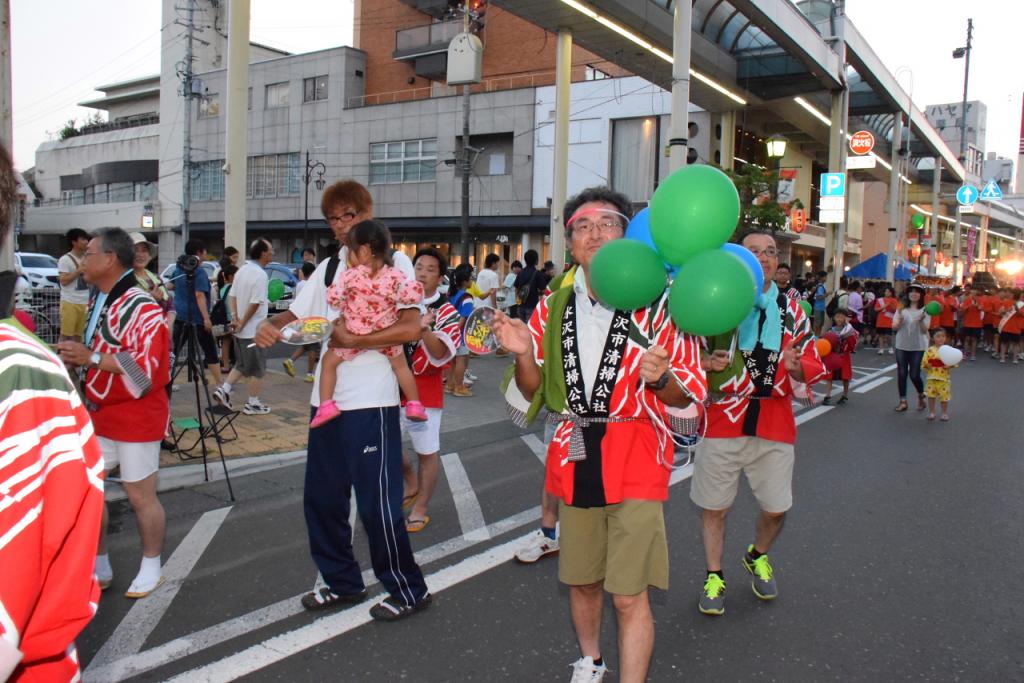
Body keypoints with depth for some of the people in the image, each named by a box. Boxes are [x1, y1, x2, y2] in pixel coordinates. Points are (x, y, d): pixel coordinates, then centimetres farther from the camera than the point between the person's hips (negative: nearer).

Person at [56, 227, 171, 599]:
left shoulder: (141, 308, -19)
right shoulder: (97, 303, 11)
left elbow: (144, 368, -26)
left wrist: (90, 358, -25)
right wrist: (76, 357, 5)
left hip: (136, 416, -9)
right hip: (98, 413, 9)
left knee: (140, 496, 3)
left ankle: (151, 568, 23)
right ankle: (98, 568, 28)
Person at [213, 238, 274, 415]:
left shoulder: (242, 270, 9)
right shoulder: (260, 274, -19)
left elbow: (232, 296, 10)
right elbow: (255, 303, -22)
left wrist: (235, 317, 2)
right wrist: (242, 323, -12)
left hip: (241, 331, 8)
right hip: (254, 331, -8)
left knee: (241, 365, 21)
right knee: (257, 369, 4)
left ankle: (224, 390, 11)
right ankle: (253, 403, 10)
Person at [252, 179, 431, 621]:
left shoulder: (394, 261, -5)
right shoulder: (328, 268, 14)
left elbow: (411, 328, -16)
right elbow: (296, 315, 11)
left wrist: (354, 339, -19)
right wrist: (272, 325, -10)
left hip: (371, 402, -7)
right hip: (328, 398, 7)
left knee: (377, 503, -1)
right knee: (321, 498, 14)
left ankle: (408, 590, 17)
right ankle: (342, 582, 32)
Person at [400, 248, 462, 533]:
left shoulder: (446, 312, -8)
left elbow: (441, 353, -21)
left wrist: (425, 329, -36)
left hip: (425, 391, -5)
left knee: (427, 452, 5)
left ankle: (420, 509, 21)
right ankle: (412, 483, 37)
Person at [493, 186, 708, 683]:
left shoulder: (658, 304, -8)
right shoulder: (552, 308, 4)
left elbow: (687, 393, -5)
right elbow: (534, 390, 9)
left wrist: (661, 379, -27)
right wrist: (522, 354, -11)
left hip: (636, 463, -4)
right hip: (573, 457, 5)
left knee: (629, 595, -2)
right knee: (581, 581, 20)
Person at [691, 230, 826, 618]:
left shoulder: (792, 312, 7)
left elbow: (812, 364, 8)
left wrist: (796, 366, -15)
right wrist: (707, 364, -21)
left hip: (774, 425, 3)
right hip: (723, 421, -2)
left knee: (776, 508, 10)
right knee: (715, 506, 7)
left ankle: (758, 557, 42)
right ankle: (714, 576, 29)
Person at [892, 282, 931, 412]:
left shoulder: (925, 310, -1)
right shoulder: (902, 309, 3)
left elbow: (924, 330, -7)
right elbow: (894, 327, -2)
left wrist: (921, 320, -24)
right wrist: (900, 319, -20)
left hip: (918, 347, -2)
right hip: (901, 346, 2)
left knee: (914, 375, -2)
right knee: (901, 374, 2)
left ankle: (921, 396, 26)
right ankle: (903, 401, 11)